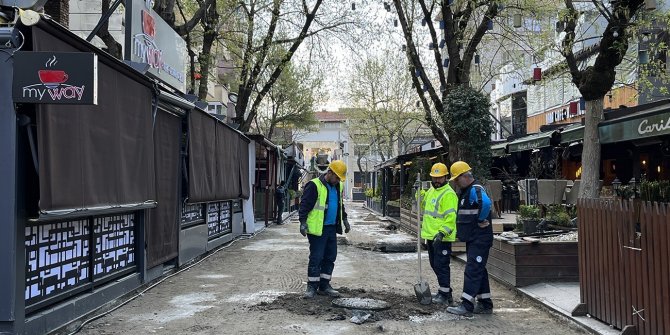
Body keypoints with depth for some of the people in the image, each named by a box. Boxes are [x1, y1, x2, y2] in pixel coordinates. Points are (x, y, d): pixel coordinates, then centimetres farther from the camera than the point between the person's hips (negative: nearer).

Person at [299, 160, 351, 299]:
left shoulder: (338, 186, 12)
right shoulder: (314, 185, -12)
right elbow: (305, 204, -13)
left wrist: (344, 219, 25)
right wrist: (303, 222, -19)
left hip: (332, 228, 8)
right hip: (317, 229, -8)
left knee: (330, 257, 10)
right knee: (316, 258, -3)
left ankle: (324, 285, 20)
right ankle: (312, 286, 8)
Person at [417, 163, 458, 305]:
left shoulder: (448, 194, -15)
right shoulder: (431, 190, 14)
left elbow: (451, 217, -22)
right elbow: (423, 205, 29)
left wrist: (442, 232, -29)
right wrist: (420, 193, 12)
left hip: (442, 237, -10)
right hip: (431, 235, 10)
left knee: (441, 265, -5)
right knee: (434, 264, 17)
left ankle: (445, 295, 5)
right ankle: (444, 291, 29)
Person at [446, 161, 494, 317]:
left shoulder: (475, 190, -17)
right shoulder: (465, 191, 16)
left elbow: (486, 203, -39)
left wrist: (481, 220, -25)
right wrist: (461, 232, 18)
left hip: (480, 239, -11)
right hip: (472, 239, 11)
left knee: (472, 270, -10)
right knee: (479, 270, 14)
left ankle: (467, 305, -8)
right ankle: (485, 304, 22)